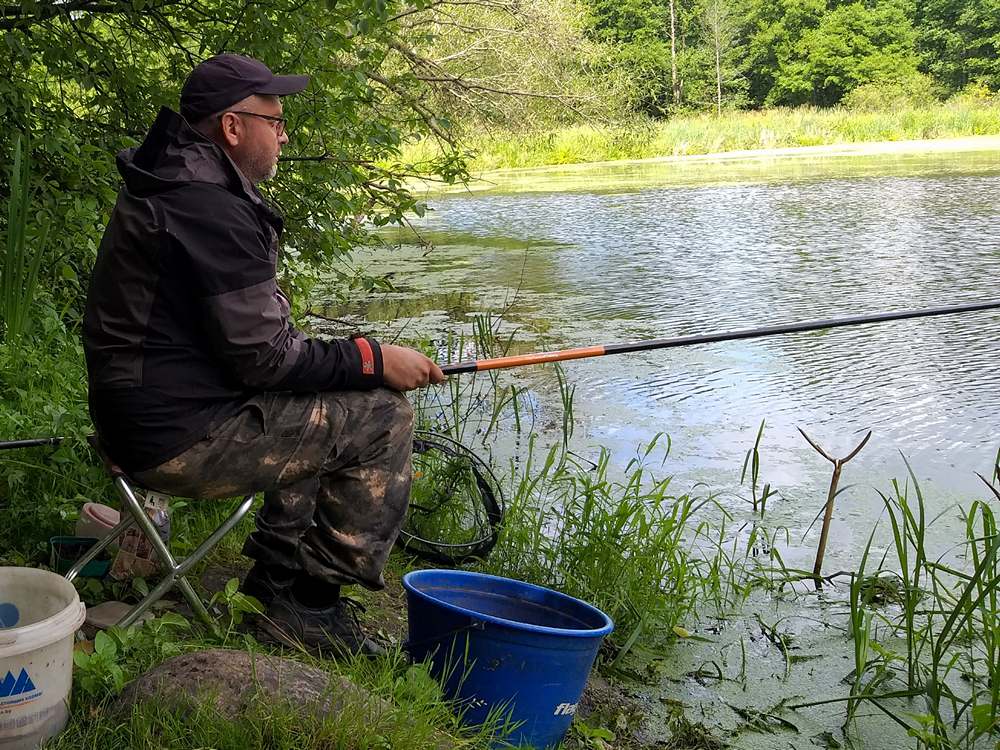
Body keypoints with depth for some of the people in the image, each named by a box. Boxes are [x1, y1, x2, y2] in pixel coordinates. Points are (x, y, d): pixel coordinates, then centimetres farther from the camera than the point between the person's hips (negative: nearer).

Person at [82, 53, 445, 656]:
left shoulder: (171, 187, 14)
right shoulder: (212, 209, -20)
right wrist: (373, 358, -11)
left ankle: (277, 579, 22)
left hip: (143, 415, 11)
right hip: (185, 439, -11)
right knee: (383, 416, -9)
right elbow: (263, 357, -20)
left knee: (325, 405, 24)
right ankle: (313, 602, 2)